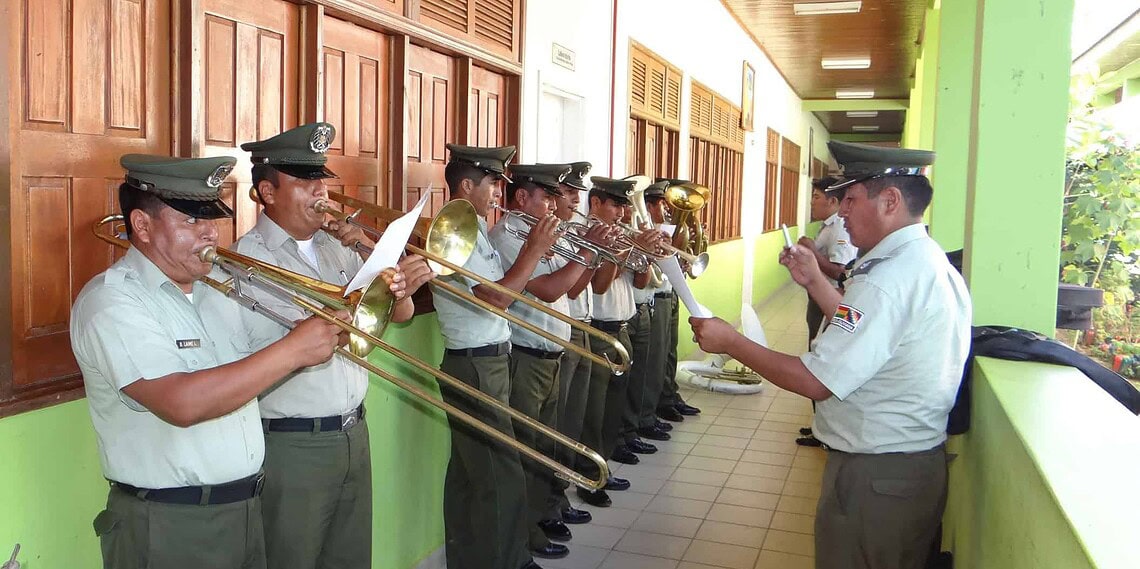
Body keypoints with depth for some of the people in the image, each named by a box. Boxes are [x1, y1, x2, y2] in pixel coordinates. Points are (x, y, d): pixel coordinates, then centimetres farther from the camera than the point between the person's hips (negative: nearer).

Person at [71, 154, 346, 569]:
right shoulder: (111, 301, -15)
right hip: (169, 526, -7)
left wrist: (314, 340, -2)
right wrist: (292, 350, -25)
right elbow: (181, 403, -28)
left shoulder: (215, 287, 10)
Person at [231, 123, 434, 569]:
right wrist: (387, 284, -32)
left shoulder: (335, 245, 8)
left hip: (354, 432, 7)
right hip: (292, 447, -7)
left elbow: (399, 314, 5)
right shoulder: (249, 259, -12)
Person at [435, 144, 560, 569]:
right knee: (501, 476, -5)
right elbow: (497, 298, -23)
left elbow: (498, 290, 15)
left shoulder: (472, 229, 15)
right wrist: (534, 250, -17)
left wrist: (531, 252, 5)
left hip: (485, 363, 10)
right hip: (476, 366, -10)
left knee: (469, 471, 17)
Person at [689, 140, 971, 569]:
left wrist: (730, 342, -18)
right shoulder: (929, 261, 6)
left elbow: (817, 381, -27)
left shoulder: (889, 277, -25)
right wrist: (815, 281, 10)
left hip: (874, 476, -10)